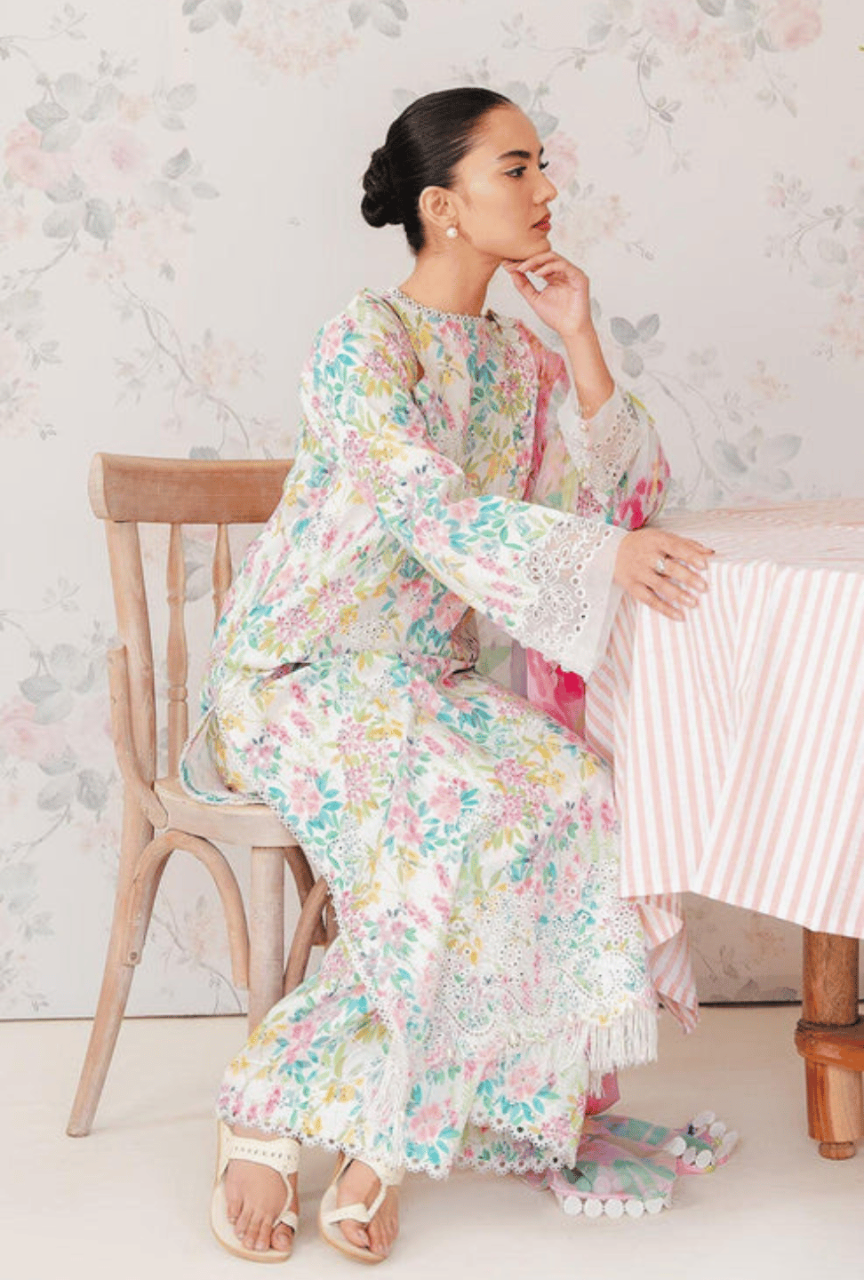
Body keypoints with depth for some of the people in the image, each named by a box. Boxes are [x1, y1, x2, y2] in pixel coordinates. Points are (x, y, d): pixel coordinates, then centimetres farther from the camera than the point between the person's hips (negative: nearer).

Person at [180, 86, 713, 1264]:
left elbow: (624, 491, 6)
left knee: (569, 796, -24)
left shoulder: (515, 357, 11)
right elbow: (439, 517, -24)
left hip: (425, 683, 6)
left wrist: (578, 344, -3)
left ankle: (379, 1134, -17)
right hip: (294, 680, -6)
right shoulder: (364, 341, -11)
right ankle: (268, 1108, -17)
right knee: (456, 824, -33)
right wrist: (609, 558, -35)